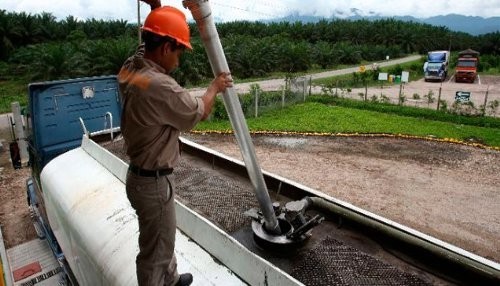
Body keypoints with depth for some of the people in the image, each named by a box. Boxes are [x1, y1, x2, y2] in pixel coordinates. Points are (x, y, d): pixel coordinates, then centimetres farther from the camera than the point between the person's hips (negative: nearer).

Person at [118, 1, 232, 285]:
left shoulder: (130, 68, -2)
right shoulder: (160, 87, -30)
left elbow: (150, 40, 18)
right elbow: (198, 112, -14)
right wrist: (215, 87, 5)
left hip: (142, 175, 10)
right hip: (153, 182, -10)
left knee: (162, 239, 29)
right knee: (155, 252, 12)